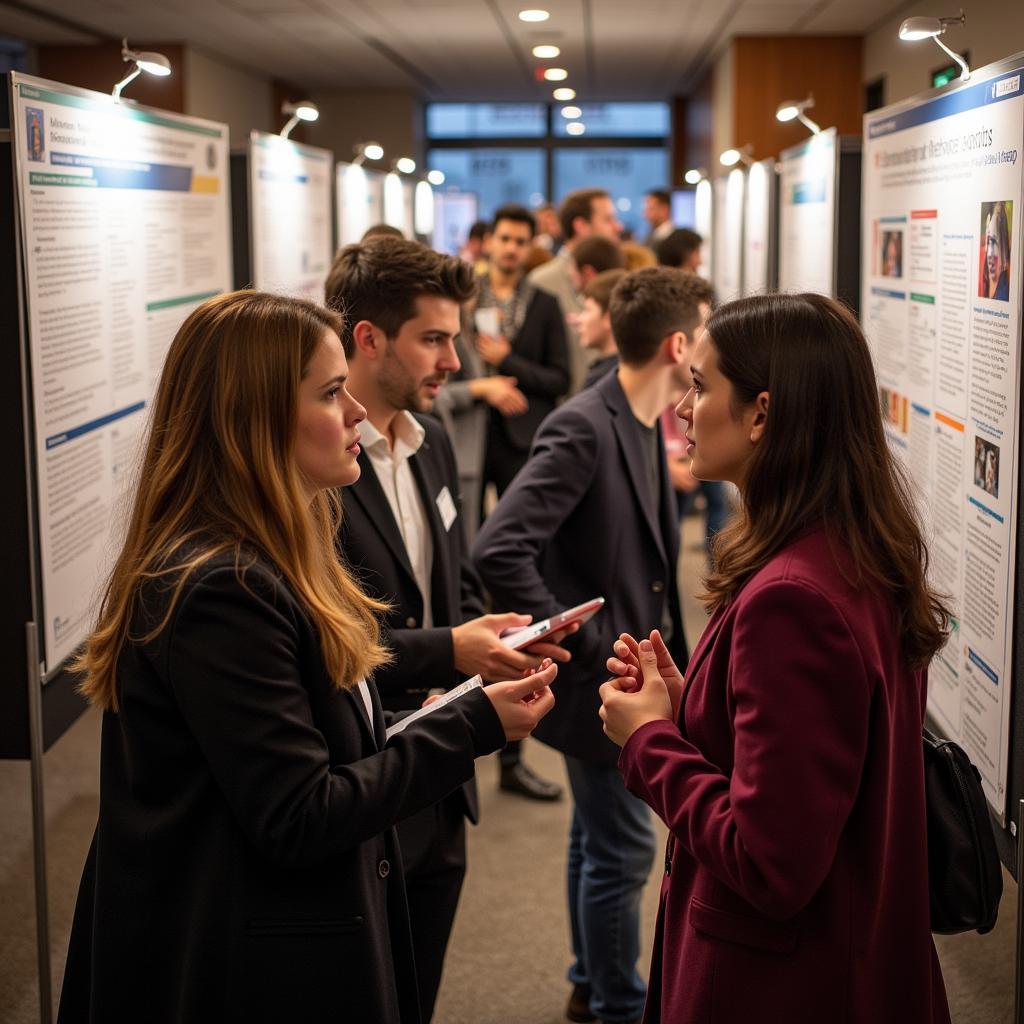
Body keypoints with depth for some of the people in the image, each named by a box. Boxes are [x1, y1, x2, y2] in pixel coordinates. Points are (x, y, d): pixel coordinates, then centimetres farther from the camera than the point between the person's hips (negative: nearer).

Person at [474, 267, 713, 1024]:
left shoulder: (645, 427, 5)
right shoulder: (583, 430, -23)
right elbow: (500, 549, -30)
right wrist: (579, 645, -23)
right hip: (600, 679, -9)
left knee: (599, 837, 22)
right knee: (623, 848, 4)